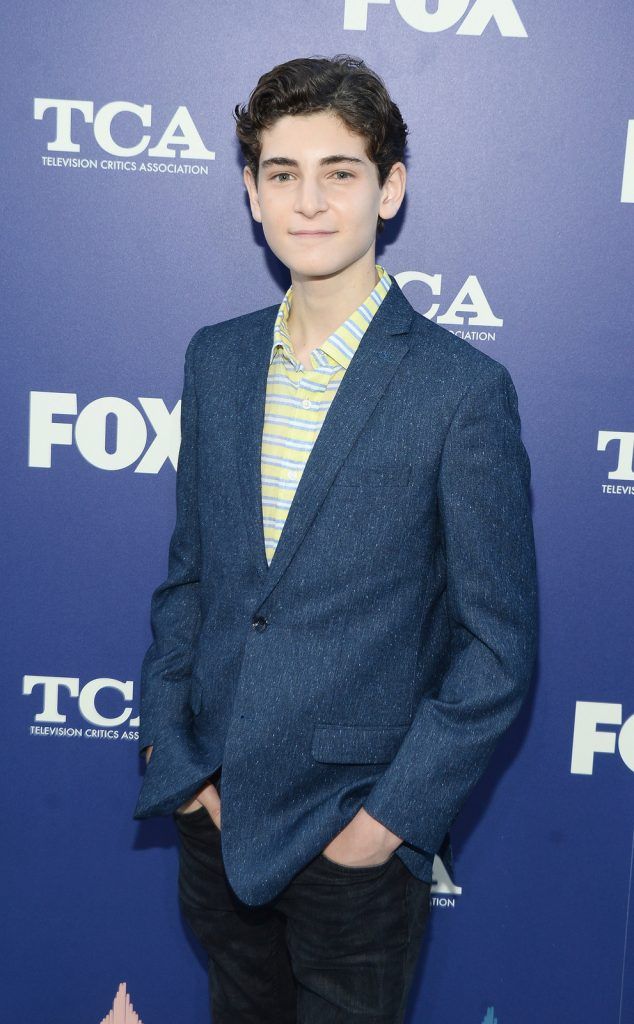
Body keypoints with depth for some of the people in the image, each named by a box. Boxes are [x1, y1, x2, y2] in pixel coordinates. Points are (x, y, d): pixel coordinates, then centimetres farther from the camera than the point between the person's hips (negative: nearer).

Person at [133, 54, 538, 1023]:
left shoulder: (465, 388, -14)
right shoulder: (215, 359, 1)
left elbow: (498, 645, -11)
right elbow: (187, 570, 7)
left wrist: (395, 814, -12)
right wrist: (173, 753, 2)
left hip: (359, 833, -4)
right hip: (213, 808, 4)